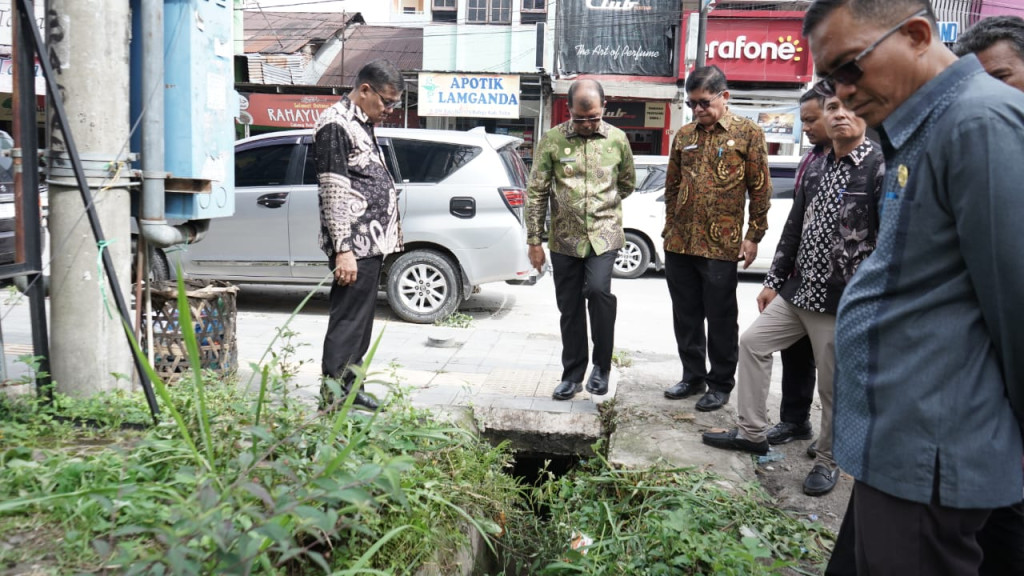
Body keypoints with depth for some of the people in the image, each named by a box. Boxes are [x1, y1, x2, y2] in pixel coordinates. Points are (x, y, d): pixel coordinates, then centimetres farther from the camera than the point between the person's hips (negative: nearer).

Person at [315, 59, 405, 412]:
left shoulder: (363, 124, 19)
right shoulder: (336, 124, -11)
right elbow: (334, 192, -17)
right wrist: (343, 249, -22)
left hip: (371, 242, 10)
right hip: (355, 244, -10)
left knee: (360, 321, 15)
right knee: (348, 323, -8)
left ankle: (348, 388, 24)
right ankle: (332, 402, -1)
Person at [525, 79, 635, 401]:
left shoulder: (617, 139, 2)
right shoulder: (552, 140, -1)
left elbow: (627, 184, 16)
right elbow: (536, 193, 1)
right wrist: (534, 240, -1)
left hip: (604, 235, -1)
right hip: (564, 239, 1)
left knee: (598, 290, -22)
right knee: (570, 308, 7)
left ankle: (602, 365, -2)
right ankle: (573, 375, 22)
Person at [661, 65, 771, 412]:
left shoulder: (747, 133, -2)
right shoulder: (684, 135, 11)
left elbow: (760, 189, -2)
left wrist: (753, 236, -5)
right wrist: (671, 227, 14)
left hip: (720, 245, -5)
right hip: (679, 243, 5)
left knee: (720, 318, 4)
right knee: (686, 315, 12)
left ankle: (721, 384, 18)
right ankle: (693, 376, 27)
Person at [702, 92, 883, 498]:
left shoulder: (880, 167, -12)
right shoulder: (817, 166, 12)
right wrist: (773, 281, 17)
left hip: (841, 302, -8)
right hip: (798, 290, 8)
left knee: (834, 386, 4)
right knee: (753, 342, 11)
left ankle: (827, 462, 25)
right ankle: (752, 432, 25)